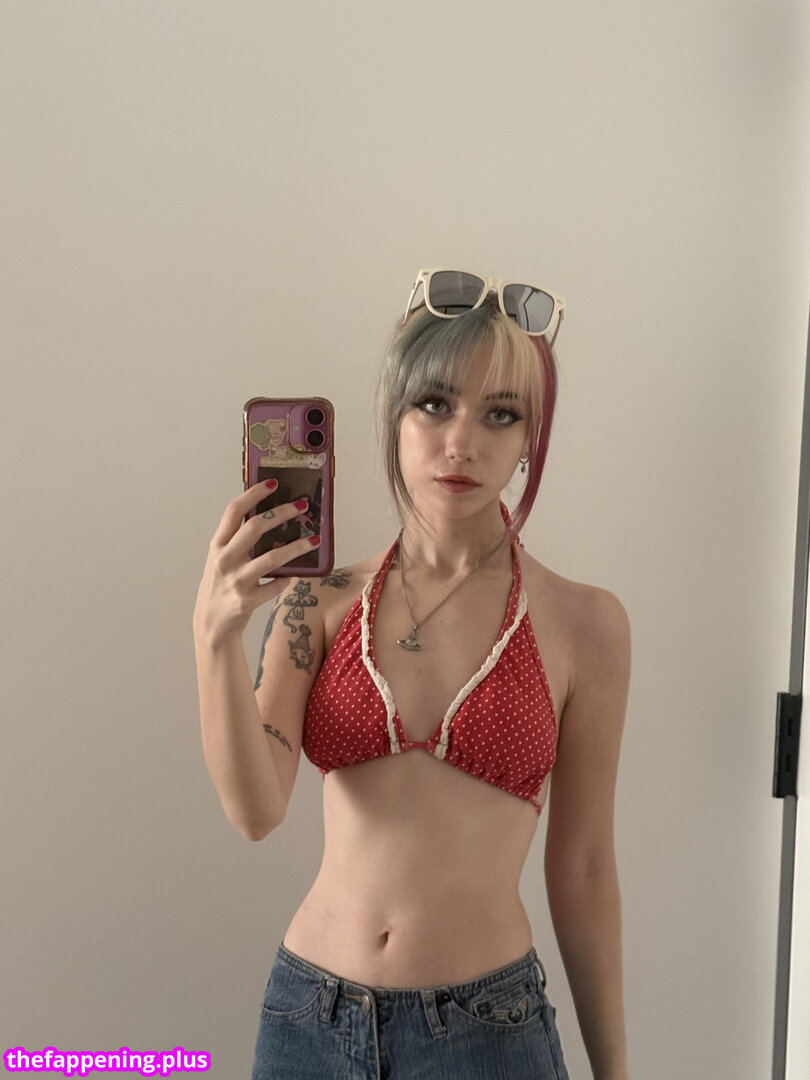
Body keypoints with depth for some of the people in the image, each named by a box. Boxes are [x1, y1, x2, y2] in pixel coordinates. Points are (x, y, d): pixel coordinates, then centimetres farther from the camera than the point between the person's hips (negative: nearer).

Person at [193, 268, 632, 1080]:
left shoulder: (582, 625, -9)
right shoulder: (318, 599, -4)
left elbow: (582, 870, -2)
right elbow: (255, 809, -14)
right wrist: (216, 632, -28)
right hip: (307, 1012, 2)